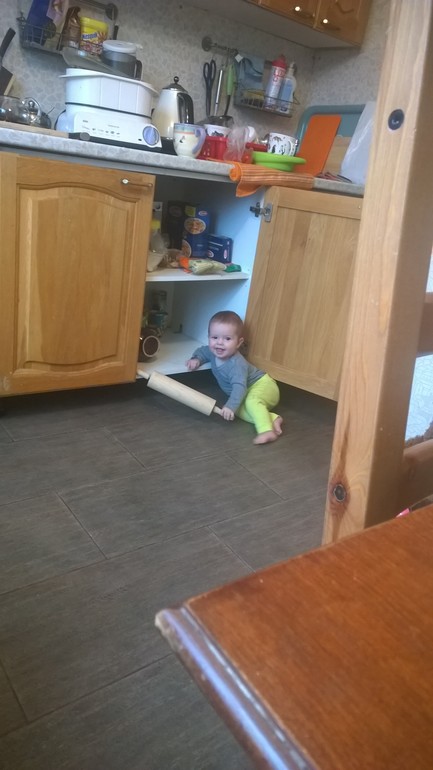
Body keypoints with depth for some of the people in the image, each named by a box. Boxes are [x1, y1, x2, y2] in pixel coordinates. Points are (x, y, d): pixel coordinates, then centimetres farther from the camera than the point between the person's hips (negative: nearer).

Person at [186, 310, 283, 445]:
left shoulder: (237, 364, -32)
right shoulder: (213, 352, -7)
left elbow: (240, 387, -42)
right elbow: (202, 351, 15)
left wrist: (231, 406, -53)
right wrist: (196, 359, -6)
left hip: (262, 385, -8)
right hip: (248, 393, 8)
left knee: (252, 401, -40)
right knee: (239, 410, -22)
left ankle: (267, 431, -46)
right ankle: (272, 419, -24)